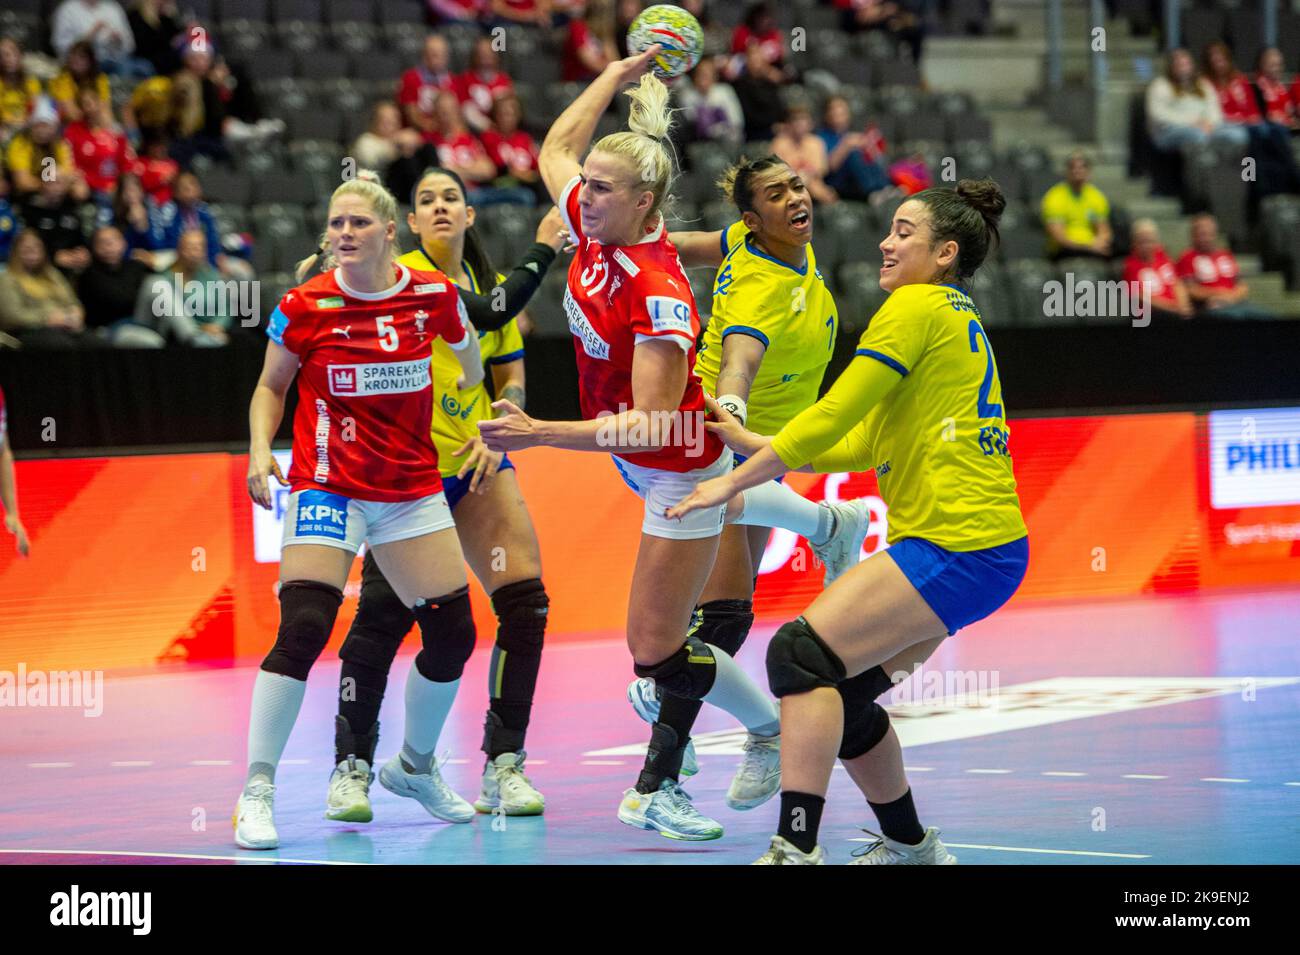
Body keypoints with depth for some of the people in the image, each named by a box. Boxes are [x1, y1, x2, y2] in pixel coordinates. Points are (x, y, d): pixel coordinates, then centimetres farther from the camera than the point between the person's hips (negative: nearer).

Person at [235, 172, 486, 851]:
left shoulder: (434, 296, -3)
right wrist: (260, 450, -10)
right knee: (302, 631, -19)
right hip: (327, 487, -4)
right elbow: (270, 387, 4)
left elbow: (467, 354, 18)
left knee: (453, 633, 4)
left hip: (413, 489, 4)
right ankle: (256, 790, -12)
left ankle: (414, 765, 29)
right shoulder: (304, 306, -9)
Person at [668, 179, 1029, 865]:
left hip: (954, 547, -10)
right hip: (990, 549, 10)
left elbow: (832, 417, -12)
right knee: (839, 693, 13)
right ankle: (909, 846, 25)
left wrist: (733, 481, -5)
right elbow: (862, 444, 21)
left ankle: (796, 849, -24)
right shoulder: (957, 317, 21)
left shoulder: (917, 307, -8)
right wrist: (754, 445, 17)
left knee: (801, 654, -17)